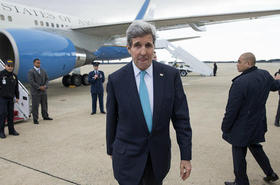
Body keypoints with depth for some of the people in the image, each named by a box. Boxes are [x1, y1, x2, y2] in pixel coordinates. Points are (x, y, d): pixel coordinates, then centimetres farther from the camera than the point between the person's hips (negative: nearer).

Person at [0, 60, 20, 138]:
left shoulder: (14, 76, 10)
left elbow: (16, 88, 16)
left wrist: (17, 97, 15)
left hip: (10, 98, 5)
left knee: (11, 114, 9)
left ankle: (11, 130, 18)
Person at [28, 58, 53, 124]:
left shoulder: (43, 71, 12)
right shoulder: (31, 72, -6)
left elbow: (46, 79, 11)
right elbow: (31, 81, -15)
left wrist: (45, 86, -8)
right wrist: (39, 87, -18)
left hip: (43, 91, 6)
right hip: (35, 92, -6)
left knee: (44, 105, 15)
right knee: (35, 106, -2)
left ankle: (45, 116, 29)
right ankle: (35, 119, 6)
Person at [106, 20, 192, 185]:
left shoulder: (171, 75, -10)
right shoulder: (116, 80, -10)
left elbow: (181, 118, -6)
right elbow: (111, 120, 0)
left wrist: (186, 156, -5)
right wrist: (111, 150, 10)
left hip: (159, 156, 2)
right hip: (127, 158, -1)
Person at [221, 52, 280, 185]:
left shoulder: (240, 82, -28)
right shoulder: (265, 75, -3)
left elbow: (232, 109, -24)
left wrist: (225, 128, -11)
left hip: (242, 128, -8)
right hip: (258, 124, 8)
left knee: (239, 154, 9)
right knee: (255, 148, 28)